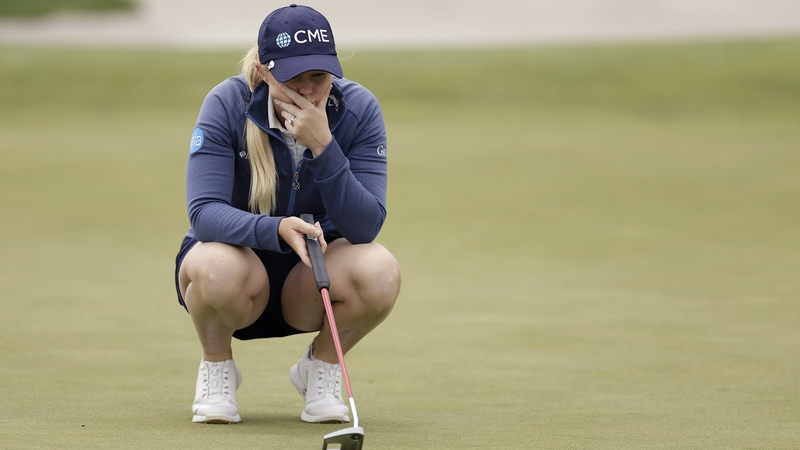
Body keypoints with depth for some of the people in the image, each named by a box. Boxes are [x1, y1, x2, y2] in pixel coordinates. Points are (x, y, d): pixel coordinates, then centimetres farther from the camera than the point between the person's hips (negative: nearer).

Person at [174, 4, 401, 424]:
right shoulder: (227, 105, -19)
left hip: (310, 285, 2)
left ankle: (321, 367, -1)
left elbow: (365, 226, -22)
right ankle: (216, 368, -4)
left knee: (379, 271, -31)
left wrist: (323, 146, -35)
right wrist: (278, 229, -46)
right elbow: (204, 213, -28)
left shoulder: (358, 109, -15)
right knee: (215, 267, -38)